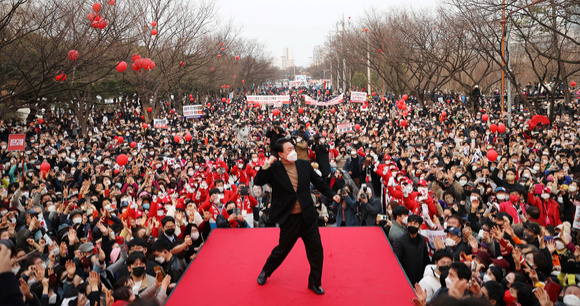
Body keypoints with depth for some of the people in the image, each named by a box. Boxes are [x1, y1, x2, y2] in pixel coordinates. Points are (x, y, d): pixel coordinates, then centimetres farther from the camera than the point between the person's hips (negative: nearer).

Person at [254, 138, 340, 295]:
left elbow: (319, 182, 10)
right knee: (282, 249, 11)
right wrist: (266, 166, -25)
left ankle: (314, 282, 23)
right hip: (289, 219, -3)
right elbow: (257, 182, -16)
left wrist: (332, 194, 1)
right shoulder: (274, 169, -8)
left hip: (307, 216, 4)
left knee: (316, 250, 5)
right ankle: (265, 272, 39)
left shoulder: (304, 165, 2)